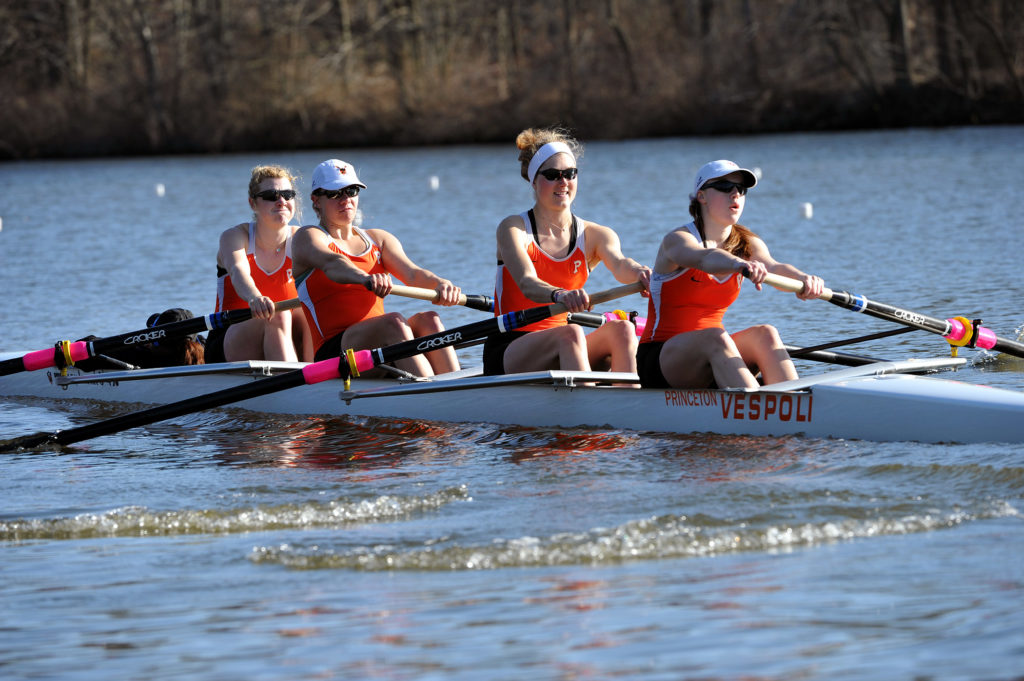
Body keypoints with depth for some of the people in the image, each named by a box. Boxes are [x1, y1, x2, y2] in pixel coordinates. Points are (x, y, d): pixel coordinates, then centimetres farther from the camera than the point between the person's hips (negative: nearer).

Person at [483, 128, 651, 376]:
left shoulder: (595, 235, 7)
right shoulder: (513, 229, -5)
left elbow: (619, 264, -16)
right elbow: (527, 283, -23)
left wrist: (638, 273, -43)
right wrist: (559, 295, -47)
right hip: (507, 354, -4)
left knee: (621, 329, -24)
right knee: (571, 333, -33)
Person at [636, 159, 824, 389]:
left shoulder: (748, 244, 8)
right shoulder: (677, 240, -9)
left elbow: (773, 266, -15)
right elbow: (704, 259, -33)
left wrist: (803, 279, -40)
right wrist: (741, 265, -56)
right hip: (659, 360, -5)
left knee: (764, 334, -22)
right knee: (715, 336, -34)